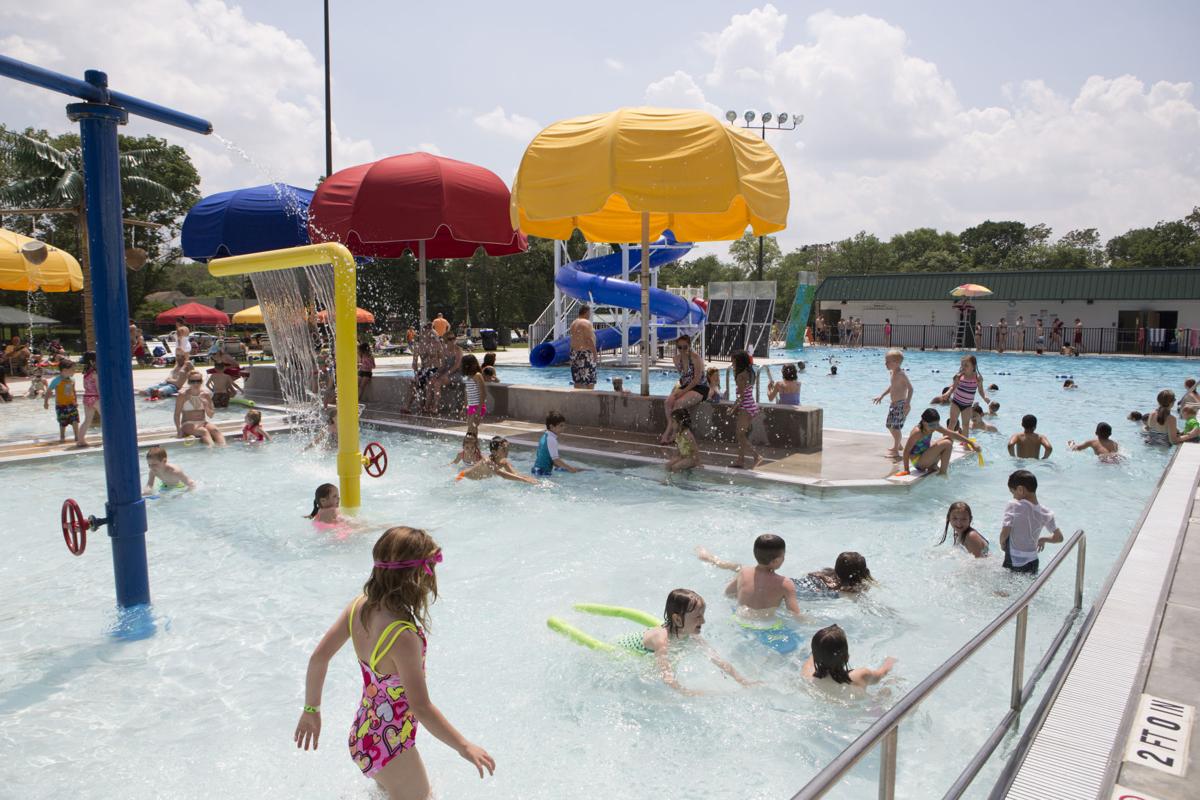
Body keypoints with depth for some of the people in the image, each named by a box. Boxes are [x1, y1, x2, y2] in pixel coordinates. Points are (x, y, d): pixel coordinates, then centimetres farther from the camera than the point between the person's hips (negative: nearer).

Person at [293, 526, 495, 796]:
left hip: (365, 731, 8)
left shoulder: (360, 605, -12)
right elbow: (421, 708, -31)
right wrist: (465, 747, -22)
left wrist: (311, 709, 11)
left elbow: (318, 657, -3)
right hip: (390, 747, -8)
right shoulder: (403, 636, -34)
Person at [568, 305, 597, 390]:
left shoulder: (574, 323, 15)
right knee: (590, 382, -6)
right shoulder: (587, 323, -11)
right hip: (585, 353, -9)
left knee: (578, 381, 9)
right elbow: (590, 340, -17)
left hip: (574, 352, 9)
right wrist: (595, 354, -13)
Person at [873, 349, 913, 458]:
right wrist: (881, 396, 25)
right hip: (894, 404, 10)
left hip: (901, 404, -10)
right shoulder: (892, 373, 9)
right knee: (889, 425, 19)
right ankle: (897, 445, 39)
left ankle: (896, 451, -1)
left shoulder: (901, 374, -19)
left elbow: (910, 388, -24)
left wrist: (907, 403, -33)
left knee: (895, 427, -10)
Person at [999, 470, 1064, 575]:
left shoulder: (1013, 505, -14)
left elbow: (1004, 533, -19)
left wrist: (1002, 545, 1)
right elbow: (1059, 537, 5)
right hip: (1032, 562, 4)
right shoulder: (1045, 513, -1)